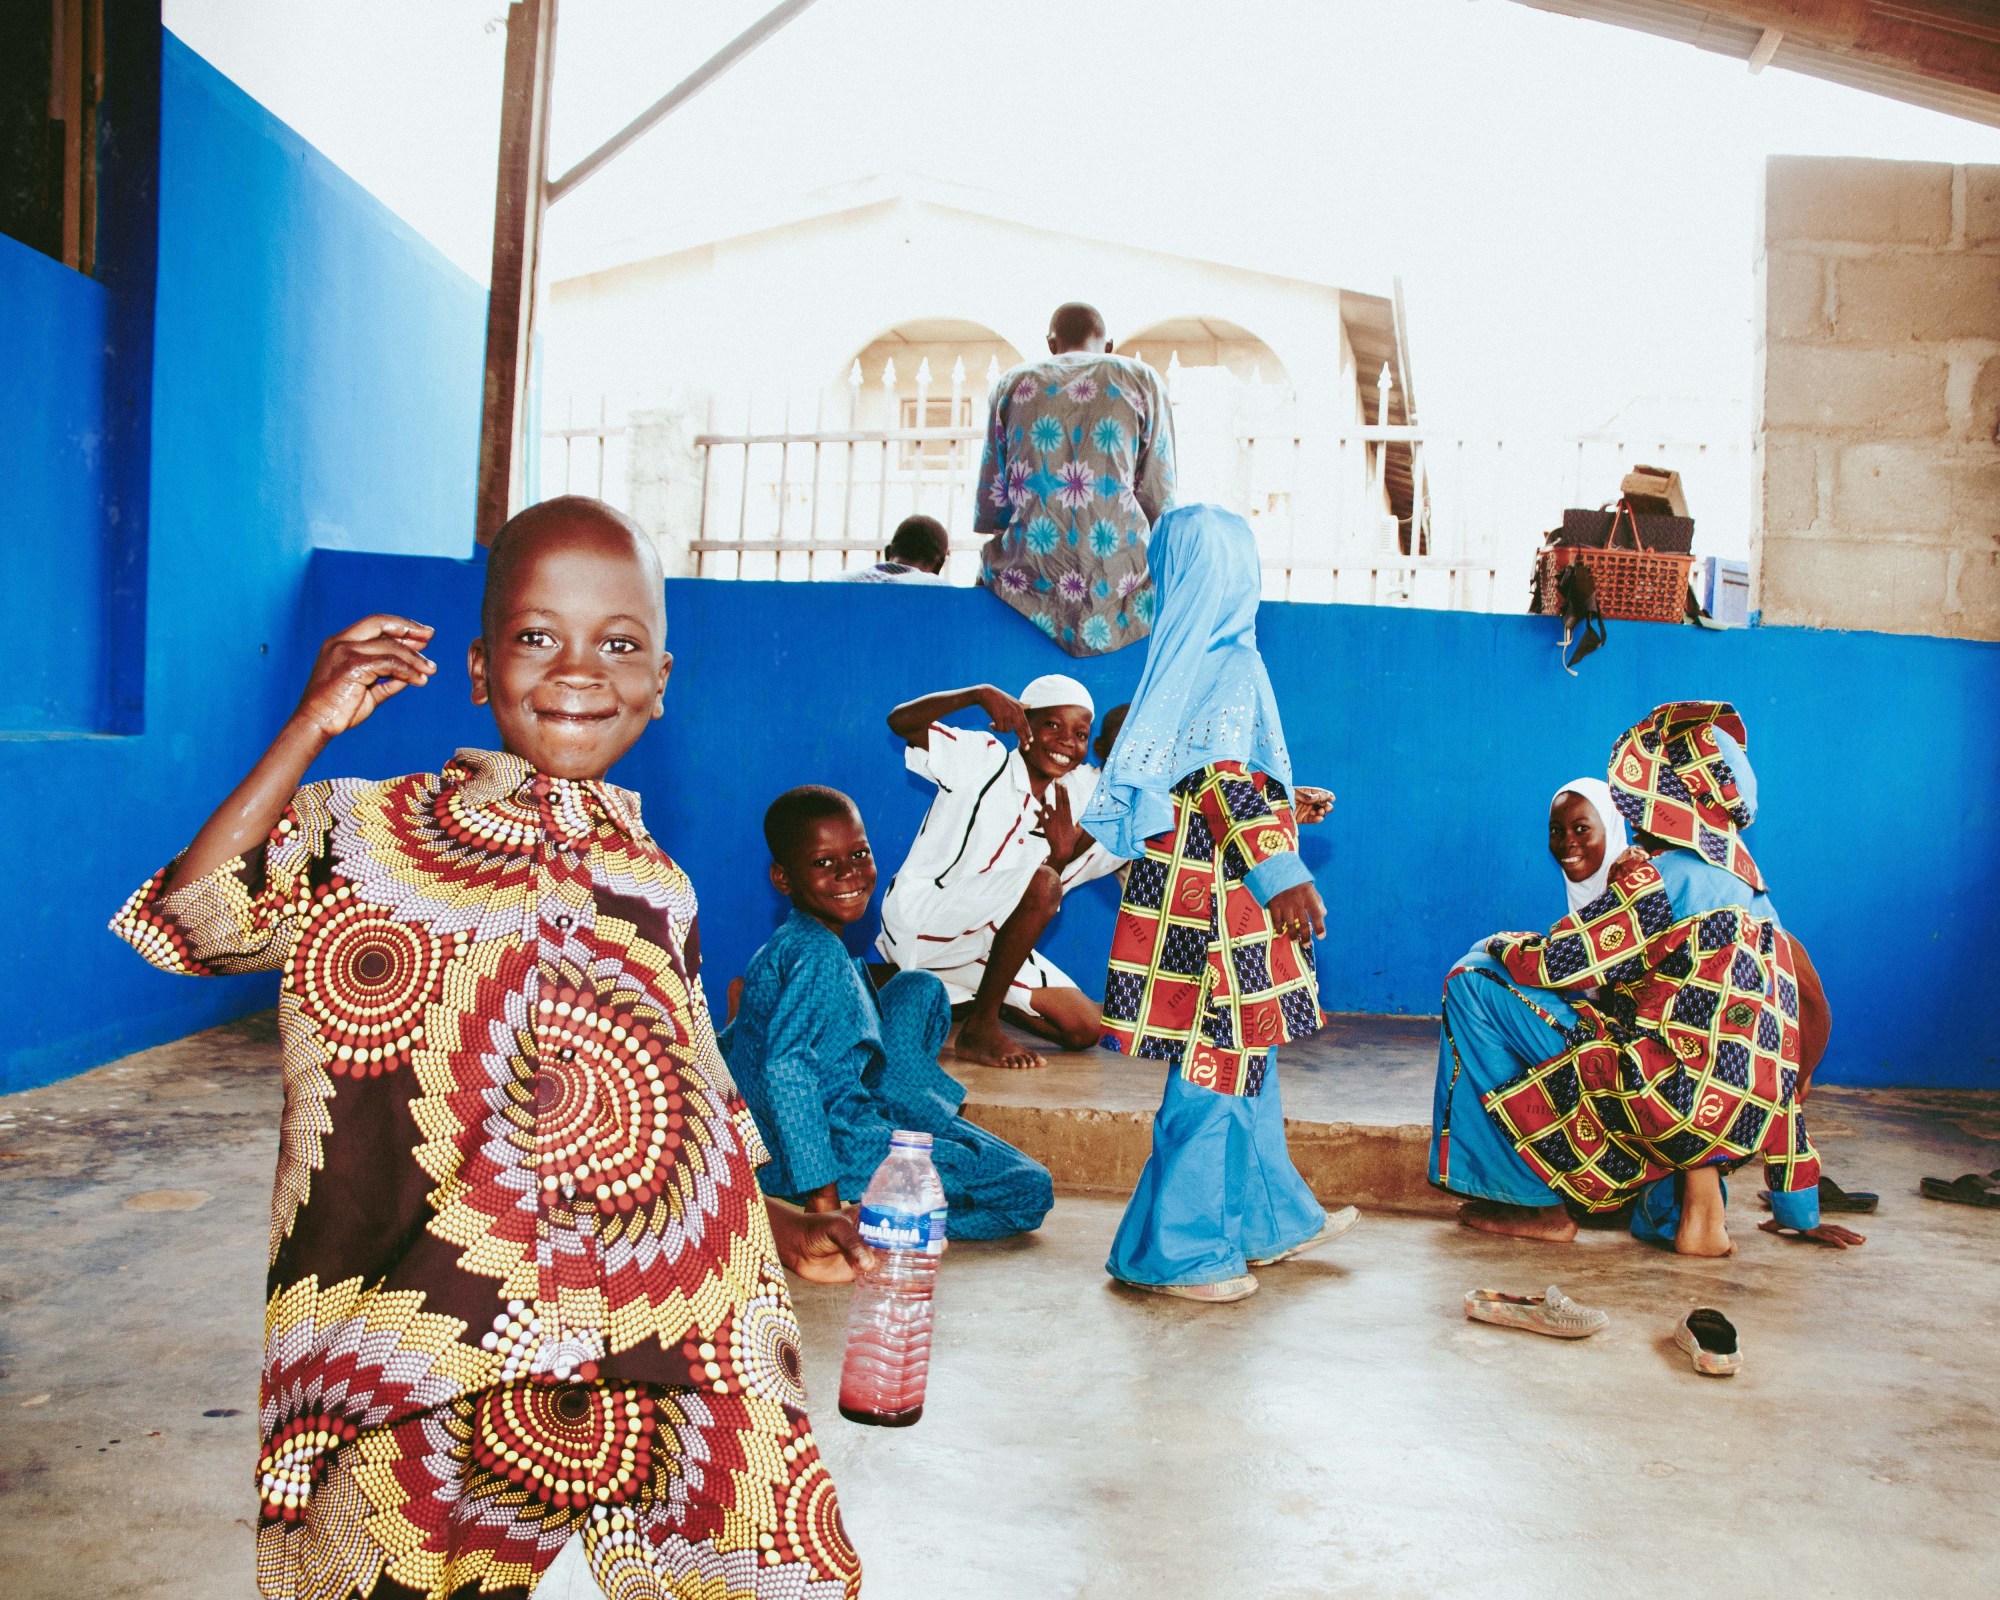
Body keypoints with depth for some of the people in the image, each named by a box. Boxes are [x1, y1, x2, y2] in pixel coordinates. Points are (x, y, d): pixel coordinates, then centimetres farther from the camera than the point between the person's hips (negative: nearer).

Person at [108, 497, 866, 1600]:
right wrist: (309, 730, -18)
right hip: (408, 1328, -3)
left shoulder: (656, 887, 8)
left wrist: (776, 1228, 8)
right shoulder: (371, 837, -2)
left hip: (629, 1330, 3)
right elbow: (188, 921, -16)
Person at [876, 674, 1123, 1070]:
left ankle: (977, 997, 21)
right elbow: (900, 722, -21)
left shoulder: (1067, 799, 6)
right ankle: (979, 1030, -21)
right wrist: (980, 694, -31)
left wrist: (1064, 851, -16)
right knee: (1041, 882, -30)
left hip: (982, 940, 7)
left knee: (1085, 1029, 0)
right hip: (920, 919, -7)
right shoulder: (983, 759, -9)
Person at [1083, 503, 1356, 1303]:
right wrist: (1282, 873, -21)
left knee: (1246, 1058, 19)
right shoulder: (1228, 663, -13)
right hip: (1216, 899, -9)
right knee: (1218, 1070, -1)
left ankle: (1270, 1217, 33)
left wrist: (1288, 807, 30)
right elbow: (1223, 785, -20)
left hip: (1201, 888, 9)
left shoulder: (1187, 655, 12)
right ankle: (1175, 1250, 8)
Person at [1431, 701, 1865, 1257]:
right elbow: (1783, 1063, 20)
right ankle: (1696, 1207, 14)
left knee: (1474, 983, -4)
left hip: (1672, 1099, -8)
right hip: (1741, 1123, 9)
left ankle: (1538, 1202, 4)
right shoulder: (1755, 899, 17)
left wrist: (1498, 945, 15)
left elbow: (1554, 963, -11)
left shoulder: (1663, 879, -9)